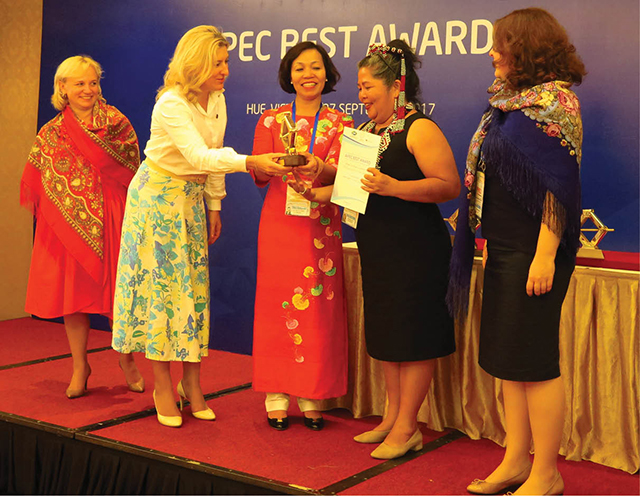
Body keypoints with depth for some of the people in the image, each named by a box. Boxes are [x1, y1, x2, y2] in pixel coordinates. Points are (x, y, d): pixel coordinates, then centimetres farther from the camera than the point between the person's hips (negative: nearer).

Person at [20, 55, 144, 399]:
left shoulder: (117, 124, 3)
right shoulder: (51, 133, 9)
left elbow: (132, 171, 4)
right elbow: (39, 184, 9)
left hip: (111, 218, -2)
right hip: (69, 221, 2)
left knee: (117, 291, 0)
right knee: (72, 292, 4)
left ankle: (127, 360, 18)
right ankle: (79, 367, 16)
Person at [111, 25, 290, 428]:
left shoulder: (217, 100, 1)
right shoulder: (171, 104, -22)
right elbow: (198, 156, -34)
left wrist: (214, 205, 12)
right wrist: (250, 162, -44)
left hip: (192, 198, 7)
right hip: (157, 196, -6)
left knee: (195, 286, 5)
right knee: (161, 285, -3)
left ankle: (192, 382, 13)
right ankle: (163, 386, 7)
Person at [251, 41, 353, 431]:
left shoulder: (340, 124, 8)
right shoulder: (271, 121, 9)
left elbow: (340, 172, -6)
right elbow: (258, 173, 1)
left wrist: (319, 168, -28)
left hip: (322, 225, 0)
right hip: (279, 222, 0)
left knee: (319, 309, -1)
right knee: (276, 305, -2)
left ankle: (312, 398, 9)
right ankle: (276, 398, 5)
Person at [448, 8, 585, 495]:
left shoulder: (554, 99, -11)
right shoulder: (513, 100, 15)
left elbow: (559, 184, -17)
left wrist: (545, 256, -21)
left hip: (534, 250, -9)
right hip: (504, 249, 9)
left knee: (534, 362, -2)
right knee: (508, 359, 12)